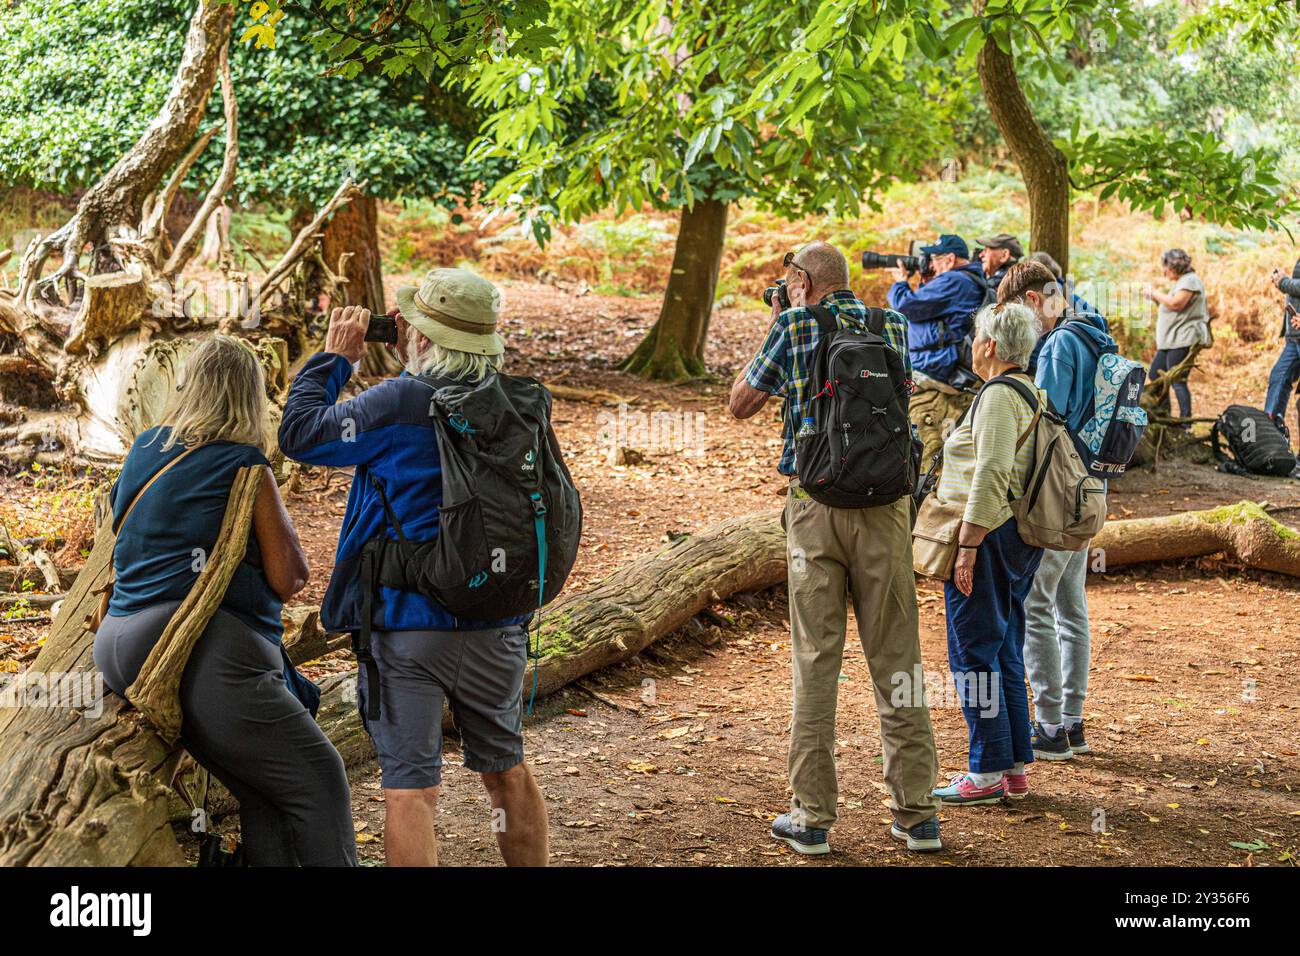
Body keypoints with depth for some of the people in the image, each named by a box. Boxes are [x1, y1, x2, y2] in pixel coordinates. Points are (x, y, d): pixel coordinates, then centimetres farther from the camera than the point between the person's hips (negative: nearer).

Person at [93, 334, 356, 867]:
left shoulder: (145, 449, 15)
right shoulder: (243, 464, -3)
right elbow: (288, 578, 0)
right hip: (204, 650, -8)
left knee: (263, 801, 8)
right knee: (319, 779, -5)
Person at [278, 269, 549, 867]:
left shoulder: (399, 404, -16)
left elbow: (300, 433, -8)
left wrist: (334, 359, 5)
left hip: (408, 624, -5)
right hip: (497, 624, 5)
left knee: (410, 788, 0)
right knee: (506, 771, 21)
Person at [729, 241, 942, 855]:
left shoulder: (793, 327, -2)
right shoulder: (890, 326, 8)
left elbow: (740, 404, 9)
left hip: (816, 505, -2)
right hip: (884, 505, 2)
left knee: (815, 660, 4)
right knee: (896, 657, 7)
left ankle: (812, 816, 7)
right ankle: (916, 812, 10)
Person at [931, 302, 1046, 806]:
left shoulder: (998, 396, -15)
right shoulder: (1032, 393, 15)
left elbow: (991, 476, -23)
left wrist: (968, 546, -23)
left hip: (988, 537, -10)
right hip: (1019, 540, 10)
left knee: (974, 652, -3)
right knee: (1005, 651, 14)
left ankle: (987, 773, 0)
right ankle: (1015, 768, 18)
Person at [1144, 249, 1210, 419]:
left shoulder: (1190, 280, -9)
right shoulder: (1181, 282, 24)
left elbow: (1176, 304, -22)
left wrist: (1155, 293, -11)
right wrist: (1156, 299, 12)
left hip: (1183, 341, -11)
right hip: (1170, 341, 11)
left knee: (1178, 381, -13)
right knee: (1155, 375, 12)